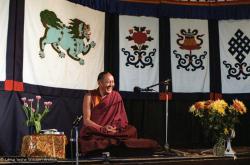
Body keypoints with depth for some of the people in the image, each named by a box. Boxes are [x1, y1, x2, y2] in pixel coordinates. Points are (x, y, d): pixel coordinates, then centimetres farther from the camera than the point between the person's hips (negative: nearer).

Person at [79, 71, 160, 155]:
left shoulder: (116, 96, 2)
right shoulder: (89, 96, -4)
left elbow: (121, 119, 0)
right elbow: (86, 120, -8)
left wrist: (116, 127, -23)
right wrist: (102, 129, -23)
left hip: (111, 131, 2)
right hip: (93, 132, -2)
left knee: (132, 130, -24)